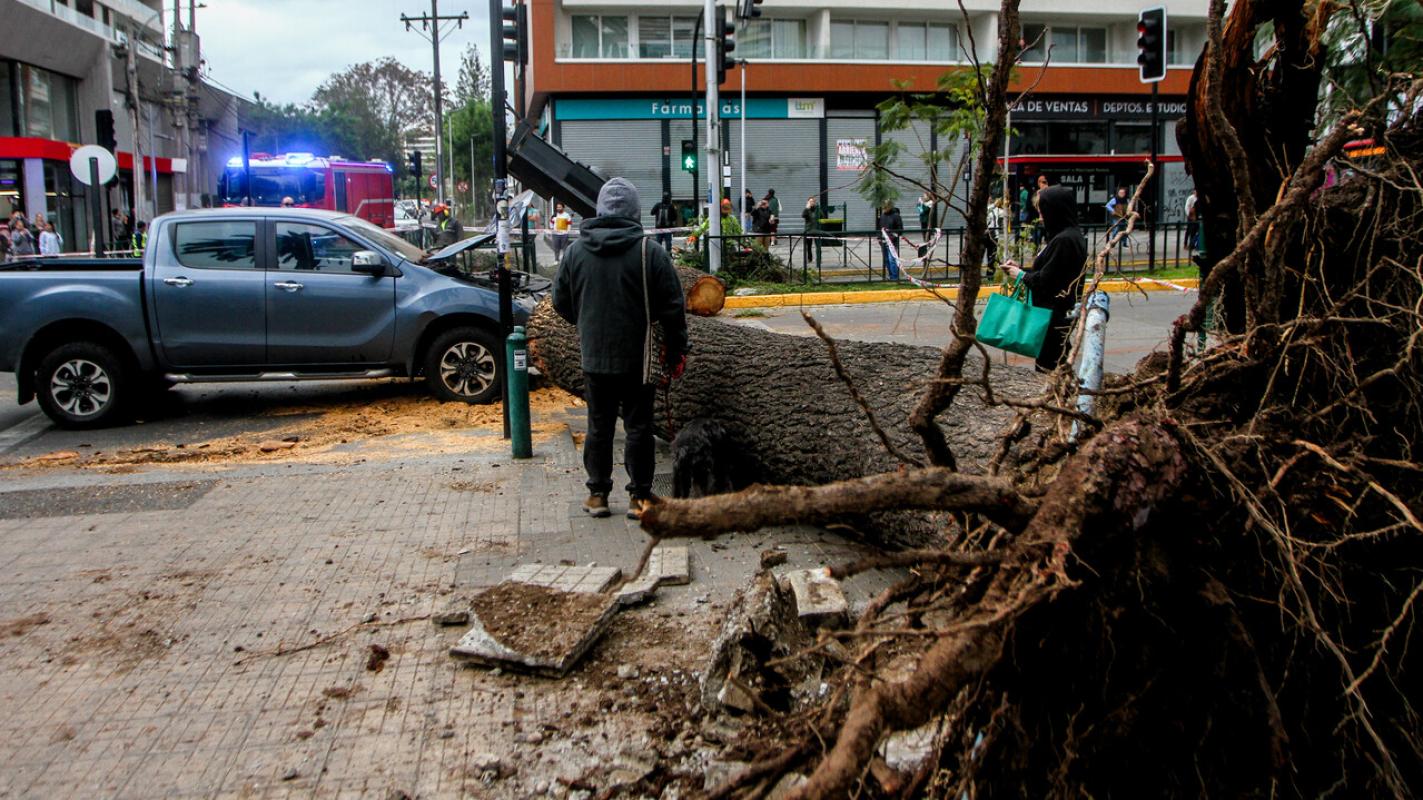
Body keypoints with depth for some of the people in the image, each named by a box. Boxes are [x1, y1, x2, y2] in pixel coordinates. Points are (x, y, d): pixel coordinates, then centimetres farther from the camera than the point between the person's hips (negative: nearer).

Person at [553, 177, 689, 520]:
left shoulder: (576, 250, -1)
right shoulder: (650, 253, -10)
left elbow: (560, 301, 9)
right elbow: (673, 308, -8)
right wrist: (676, 351, 4)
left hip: (594, 357, 3)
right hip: (637, 359, -3)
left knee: (599, 426, 13)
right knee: (638, 426, 6)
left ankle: (597, 493, 20)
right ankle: (639, 496, 11)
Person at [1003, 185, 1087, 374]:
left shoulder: (1063, 240, -19)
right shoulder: (1070, 235, 12)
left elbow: (1044, 280, -20)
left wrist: (1021, 275, -3)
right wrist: (1020, 269, 11)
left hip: (1055, 315, -10)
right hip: (1056, 311, 10)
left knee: (1049, 367, -5)